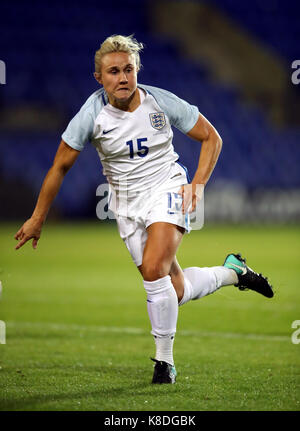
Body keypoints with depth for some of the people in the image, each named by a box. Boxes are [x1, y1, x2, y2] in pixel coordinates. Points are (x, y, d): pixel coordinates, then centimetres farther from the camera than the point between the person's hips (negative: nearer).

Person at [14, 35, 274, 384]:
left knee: (153, 269, -25)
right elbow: (60, 167, -3)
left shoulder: (162, 103, -13)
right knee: (175, 290, 0)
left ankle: (165, 360, -9)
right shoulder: (92, 114, -12)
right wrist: (37, 219, 0)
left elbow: (211, 138, -1)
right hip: (127, 203, 2)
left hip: (166, 188, -2)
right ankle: (232, 271, 31)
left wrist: (197, 183, -13)